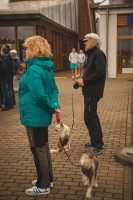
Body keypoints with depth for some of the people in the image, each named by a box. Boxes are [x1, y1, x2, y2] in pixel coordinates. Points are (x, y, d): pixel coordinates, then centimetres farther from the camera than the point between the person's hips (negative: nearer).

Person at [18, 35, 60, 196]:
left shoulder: (33, 70, -23)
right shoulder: (46, 67, 7)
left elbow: (40, 95, -28)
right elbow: (54, 89, 8)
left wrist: (51, 108, -13)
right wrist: (55, 105, -4)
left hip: (34, 116, -9)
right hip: (42, 115, 9)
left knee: (38, 150, 4)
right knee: (44, 147, 20)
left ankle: (43, 186, 19)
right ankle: (47, 179, 36)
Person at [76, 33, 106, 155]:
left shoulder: (98, 54, -13)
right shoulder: (91, 54, 18)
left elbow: (100, 73, -22)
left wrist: (85, 81, -19)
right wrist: (82, 80, 6)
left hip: (93, 91, -10)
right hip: (89, 90, 10)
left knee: (89, 117, -8)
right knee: (92, 116, 15)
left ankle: (97, 146, -1)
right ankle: (98, 142, 26)